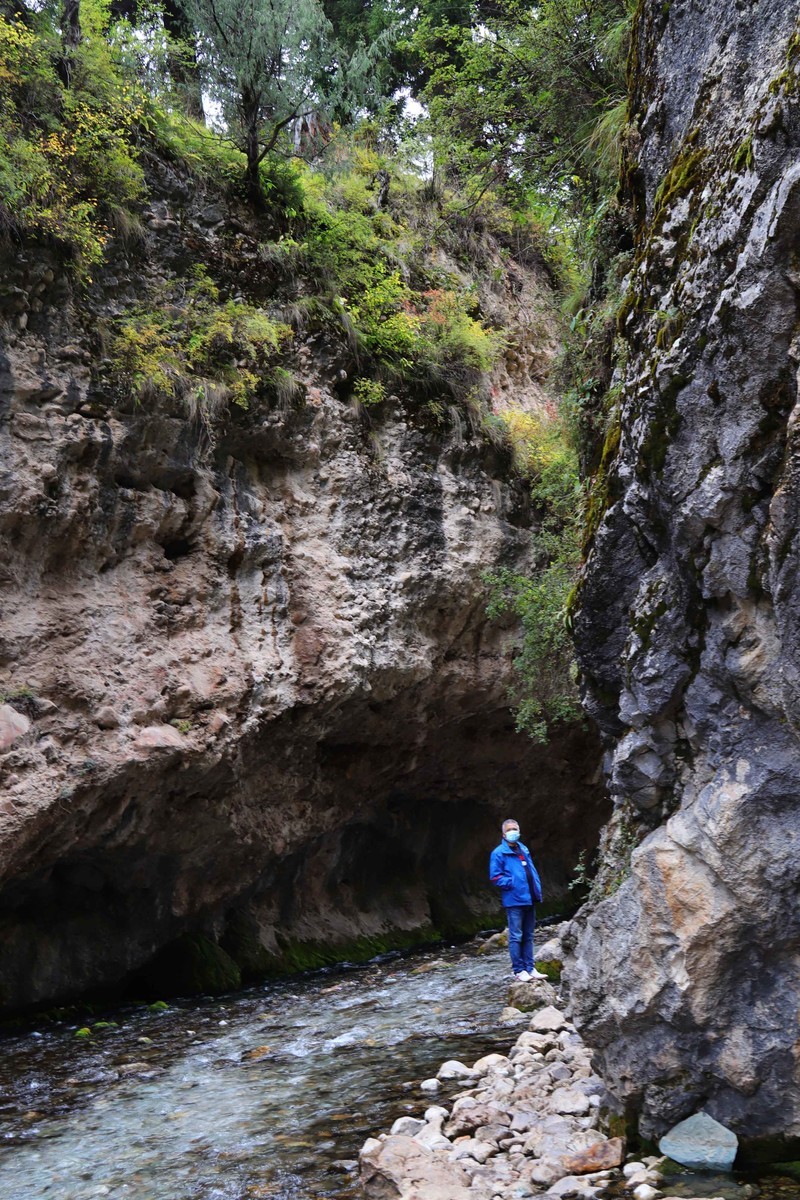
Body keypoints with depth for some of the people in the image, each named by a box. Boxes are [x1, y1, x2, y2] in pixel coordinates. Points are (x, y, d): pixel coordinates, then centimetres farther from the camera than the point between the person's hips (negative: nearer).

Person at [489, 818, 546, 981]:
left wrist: (538, 890, 8)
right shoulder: (499, 853, -6)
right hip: (514, 901, -7)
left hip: (529, 900, 7)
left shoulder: (524, 850, 14)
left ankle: (530, 968, 18)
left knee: (528, 936, 12)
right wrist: (512, 883, -17)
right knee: (516, 937, -2)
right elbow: (495, 877, -10)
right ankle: (518, 970, 3)